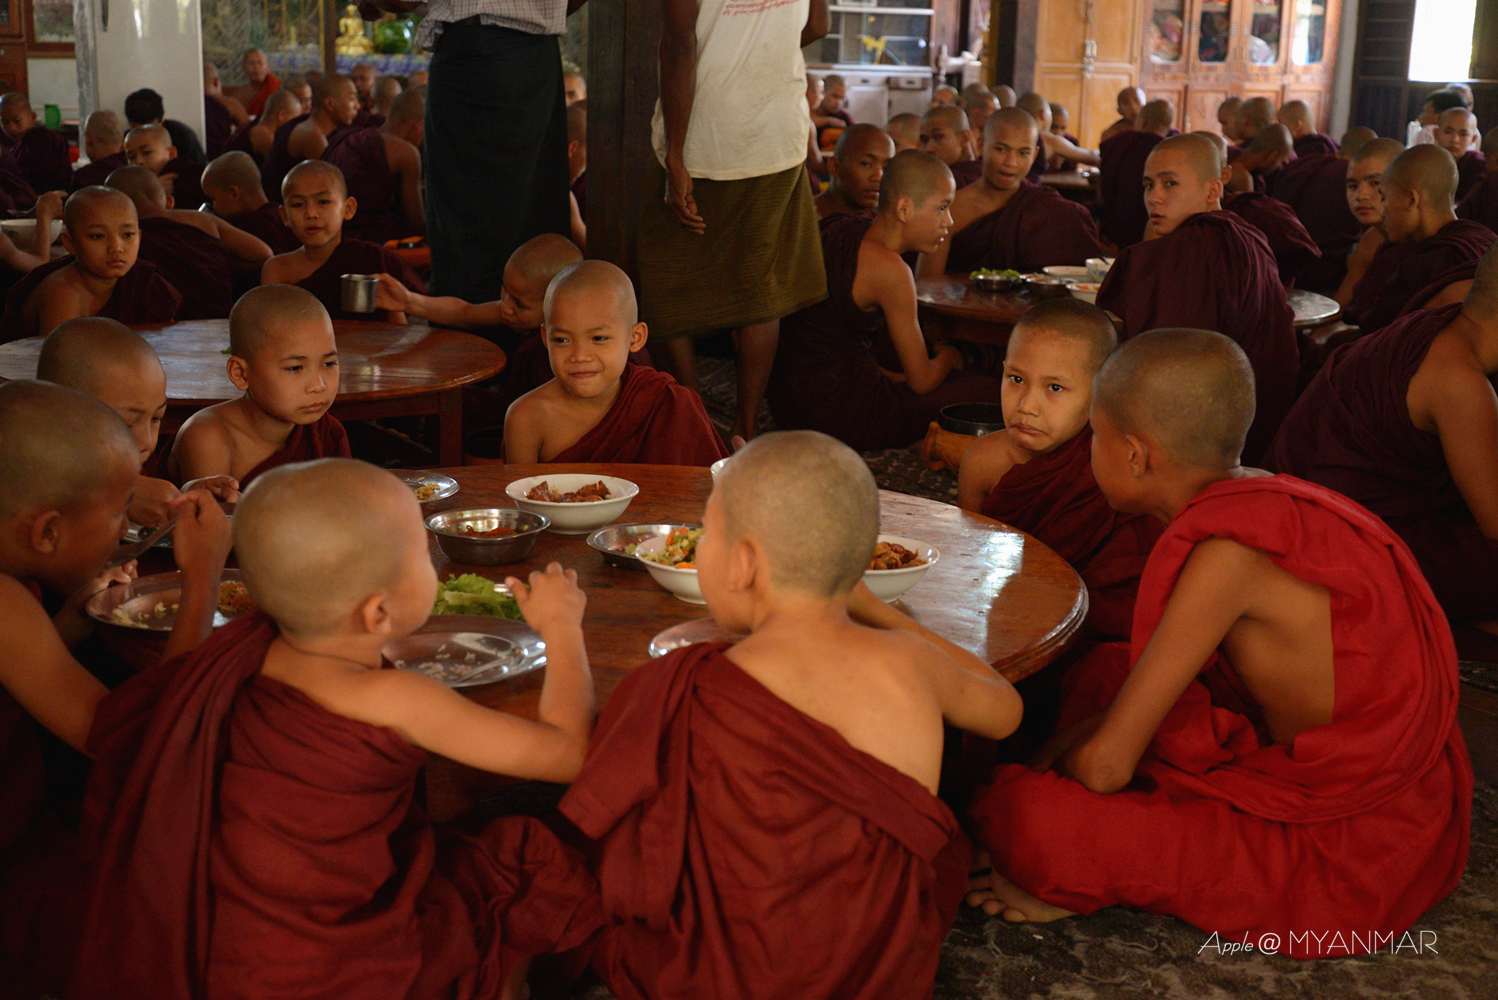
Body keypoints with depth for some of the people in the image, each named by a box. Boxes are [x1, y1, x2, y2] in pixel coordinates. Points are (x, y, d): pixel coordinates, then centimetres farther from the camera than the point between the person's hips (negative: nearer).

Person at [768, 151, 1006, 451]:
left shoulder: (837, 229, 7)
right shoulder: (888, 268, -19)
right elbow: (922, 381, -10)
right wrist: (948, 356, 12)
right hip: (835, 412, -10)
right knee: (989, 392, -1)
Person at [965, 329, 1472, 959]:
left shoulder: (1229, 550, -27)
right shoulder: (1256, 494, 0)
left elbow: (1105, 764, -21)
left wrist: (1045, 775, -1)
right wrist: (1078, 739, 8)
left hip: (1338, 854, -10)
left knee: (1019, 817, -25)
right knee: (1106, 669, 21)